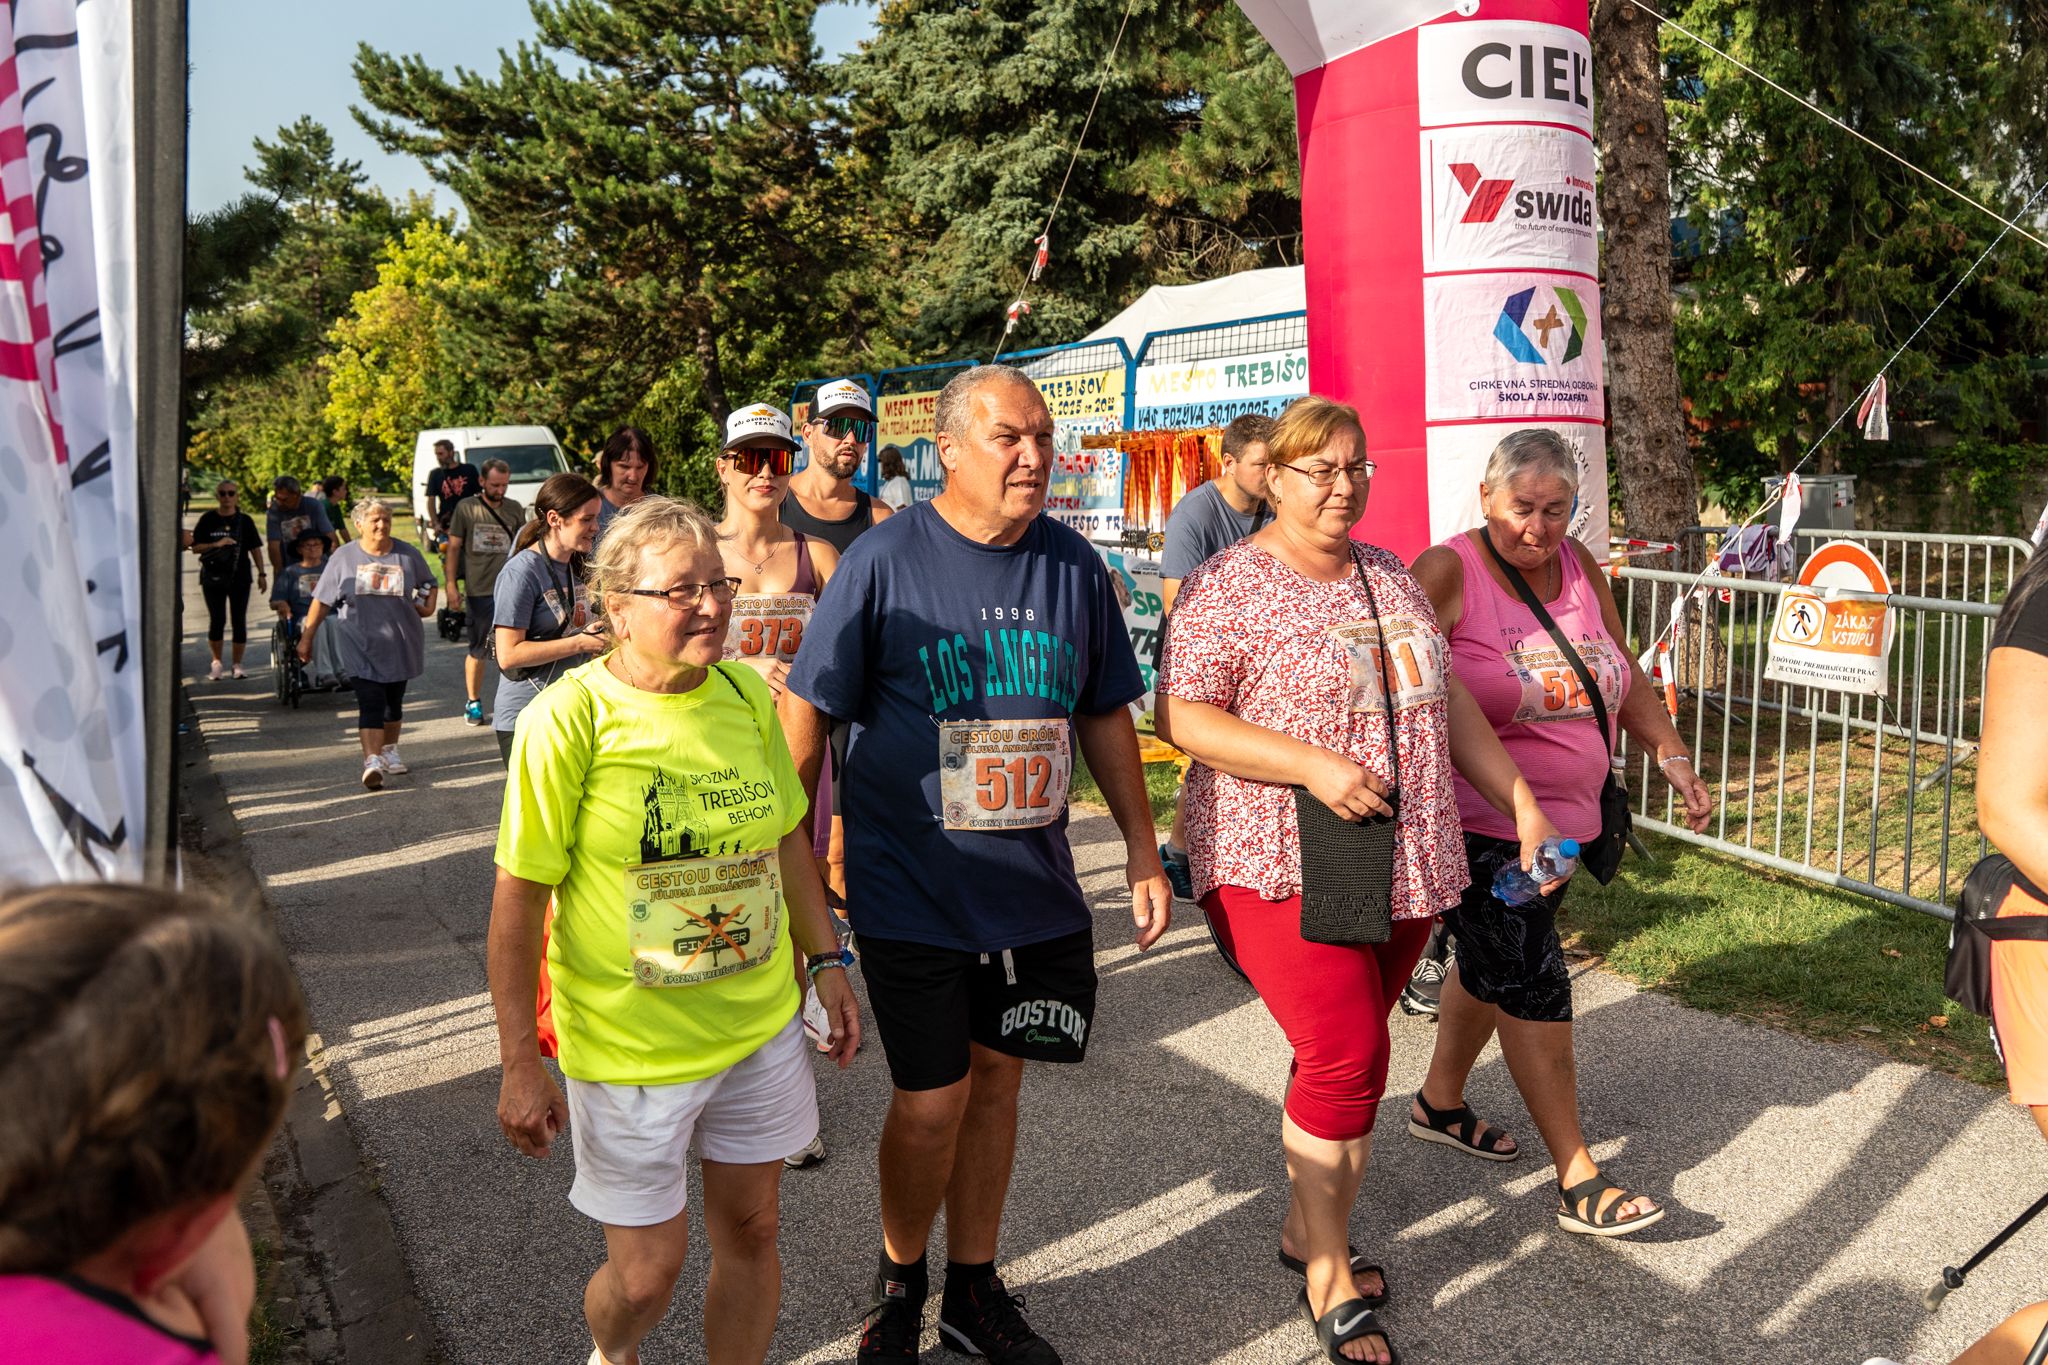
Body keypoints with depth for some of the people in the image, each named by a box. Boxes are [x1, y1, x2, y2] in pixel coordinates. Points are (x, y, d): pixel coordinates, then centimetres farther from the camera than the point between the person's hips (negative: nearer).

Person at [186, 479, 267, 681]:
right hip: (213, 577, 0)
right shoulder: (208, 519, 1)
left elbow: (255, 548, 6)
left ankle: (237, 664, 11)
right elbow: (195, 547, -1)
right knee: (217, 620, 2)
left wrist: (261, 573, 1)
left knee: (239, 620, 1)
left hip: (239, 576, 0)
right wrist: (216, 544, -17)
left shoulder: (245, 520, 3)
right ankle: (216, 662, 17)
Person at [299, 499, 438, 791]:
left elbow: (430, 584, 18)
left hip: (400, 645, 3)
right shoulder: (344, 557, 1)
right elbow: (322, 601, 4)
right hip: (361, 647, -2)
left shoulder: (407, 554, 4)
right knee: (370, 704, -14)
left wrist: (429, 606, -2)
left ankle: (389, 751, 32)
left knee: (393, 702, 15)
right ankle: (372, 762, -21)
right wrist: (306, 637, 3)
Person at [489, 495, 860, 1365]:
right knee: (647, 1270, 7)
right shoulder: (567, 719, -17)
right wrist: (520, 1064, -11)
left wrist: (826, 962, 11)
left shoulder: (745, 694, -1)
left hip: (761, 1024, 5)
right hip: (630, 1047, -4)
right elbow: (519, 900, -13)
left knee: (750, 1230, 15)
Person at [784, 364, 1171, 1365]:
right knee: (932, 1101, 0)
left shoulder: (1073, 565, 2)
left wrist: (1143, 853, 12)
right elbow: (806, 717, -6)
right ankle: (899, 1281, 29)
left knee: (994, 1078, 14)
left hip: (1032, 887, 4)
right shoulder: (883, 561, -11)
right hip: (910, 892, -4)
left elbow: (1105, 718, 11)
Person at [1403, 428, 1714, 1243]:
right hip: (1477, 824, -7)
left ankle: (1440, 1102, 40)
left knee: (1492, 964, 20)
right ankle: (1579, 1184, 2)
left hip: (1561, 820, 7)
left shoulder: (1578, 567, 7)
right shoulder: (1447, 573, -14)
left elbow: (1623, 678, 16)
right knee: (1533, 985, -7)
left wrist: (1675, 760, 10)